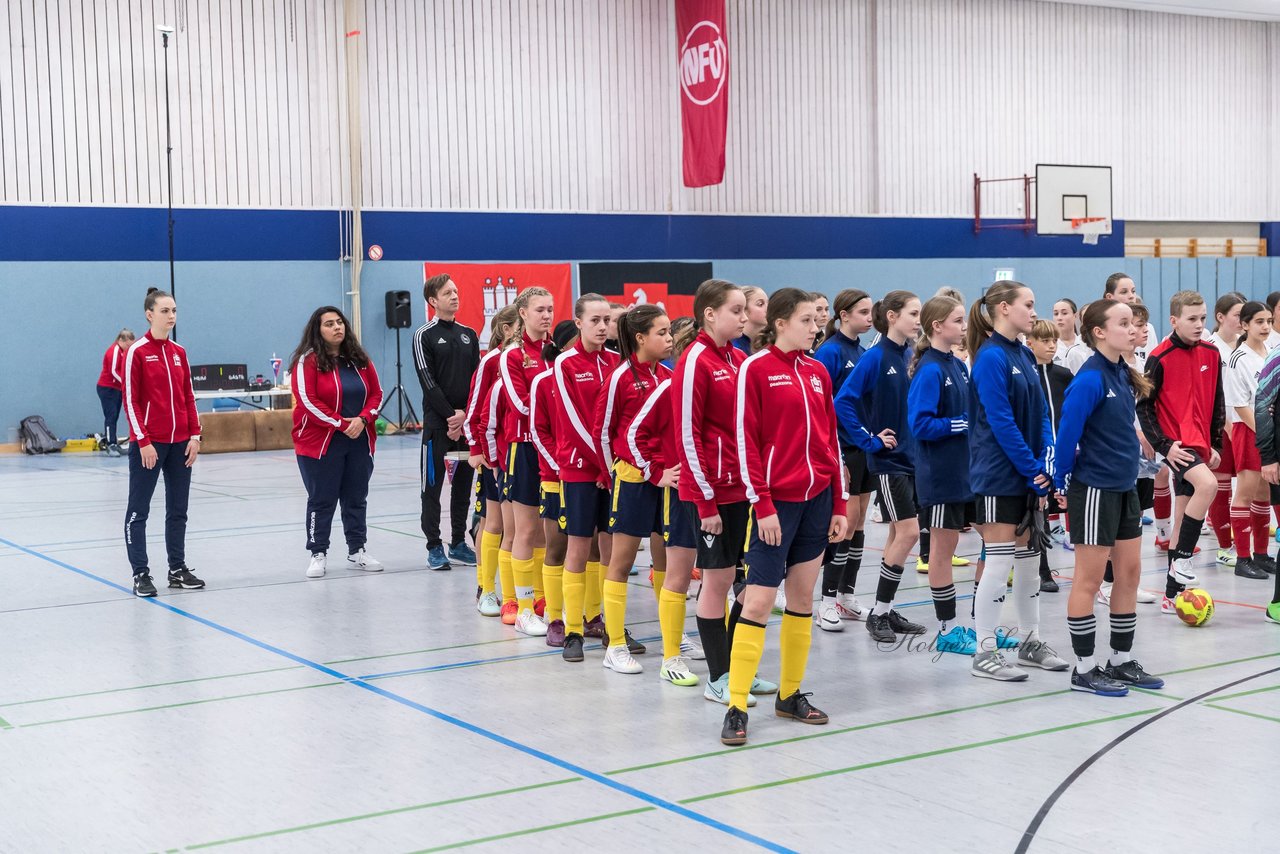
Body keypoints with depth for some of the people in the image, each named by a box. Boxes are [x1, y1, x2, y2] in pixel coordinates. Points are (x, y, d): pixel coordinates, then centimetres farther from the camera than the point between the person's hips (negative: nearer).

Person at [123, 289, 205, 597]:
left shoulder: (179, 352, 10)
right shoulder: (137, 352, -7)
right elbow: (131, 400, -9)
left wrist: (194, 435, 5)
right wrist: (143, 441, -14)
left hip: (180, 442, 6)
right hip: (148, 444, -6)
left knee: (178, 509, 11)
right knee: (139, 510, 1)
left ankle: (178, 569, 19)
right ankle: (141, 574, 5)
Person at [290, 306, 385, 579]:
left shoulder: (359, 359, 8)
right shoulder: (307, 361, -8)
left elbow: (376, 394, 8)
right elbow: (308, 401, -15)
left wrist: (362, 419, -11)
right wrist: (342, 424, -18)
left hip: (359, 442, 5)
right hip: (320, 443, -5)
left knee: (356, 498, 12)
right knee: (322, 500, 3)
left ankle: (357, 551, 22)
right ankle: (318, 554, 11)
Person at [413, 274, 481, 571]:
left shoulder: (469, 335, 12)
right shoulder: (424, 336, -2)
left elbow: (477, 379, 7)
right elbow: (428, 381, -8)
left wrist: (465, 415, -6)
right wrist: (450, 415, -13)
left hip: (468, 421, 5)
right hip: (437, 422, -5)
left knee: (463, 484, 8)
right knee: (433, 485, 0)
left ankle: (458, 544, 17)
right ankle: (434, 547, 5)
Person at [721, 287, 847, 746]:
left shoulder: (818, 372, 10)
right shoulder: (755, 369, -7)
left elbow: (831, 440, 13)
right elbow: (746, 442, -10)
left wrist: (839, 504, 10)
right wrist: (762, 505, -14)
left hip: (817, 498, 6)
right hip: (777, 500, -6)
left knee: (802, 597, 11)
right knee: (758, 601, -8)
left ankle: (790, 695, 22)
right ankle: (736, 707, -3)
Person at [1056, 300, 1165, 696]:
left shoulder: (1123, 375, 8)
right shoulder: (1091, 378, -19)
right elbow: (1068, 430, -18)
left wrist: (1128, 471, 16)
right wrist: (1061, 479, -9)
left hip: (1124, 488, 8)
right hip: (1094, 489, -8)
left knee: (1129, 572, 12)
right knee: (1089, 578, 0)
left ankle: (1122, 661, 23)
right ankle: (1084, 669, 9)